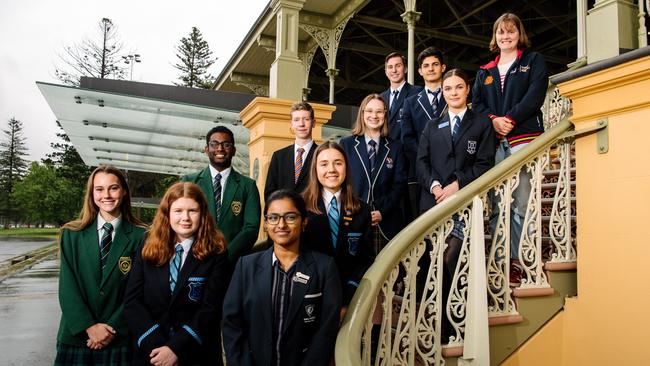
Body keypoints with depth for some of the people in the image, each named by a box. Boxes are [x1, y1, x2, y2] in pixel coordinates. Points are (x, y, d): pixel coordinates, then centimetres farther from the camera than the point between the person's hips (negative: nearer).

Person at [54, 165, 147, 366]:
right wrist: (89, 326, -12)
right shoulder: (71, 234, 3)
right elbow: (67, 287, -3)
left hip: (119, 340, -1)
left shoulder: (140, 236, -4)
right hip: (75, 336, 2)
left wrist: (113, 327, -10)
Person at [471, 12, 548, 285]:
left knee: (521, 204, -10)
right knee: (495, 206, -2)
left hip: (524, 137, -3)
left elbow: (535, 95, 0)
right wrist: (493, 120, -6)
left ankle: (516, 262, -7)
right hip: (493, 142, 3)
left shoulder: (533, 61, 14)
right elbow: (476, 102, 13)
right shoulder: (485, 71, 24)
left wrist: (510, 119, -11)